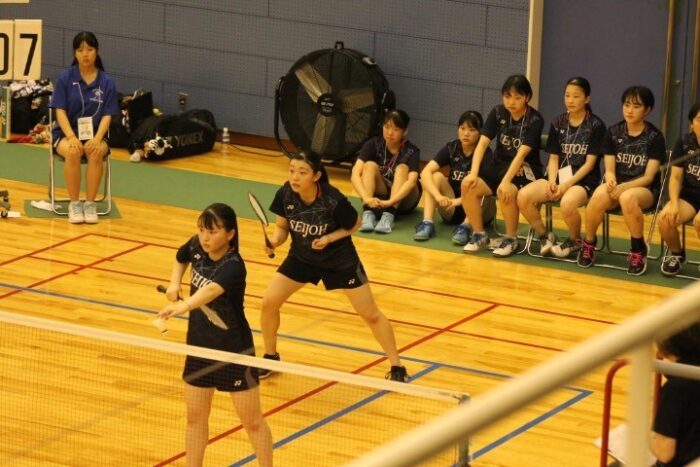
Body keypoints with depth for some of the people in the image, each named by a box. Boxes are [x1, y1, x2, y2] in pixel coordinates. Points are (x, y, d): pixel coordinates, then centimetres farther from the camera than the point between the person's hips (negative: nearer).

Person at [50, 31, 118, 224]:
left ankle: (90, 203, -22)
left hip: (95, 134, 1)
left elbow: (107, 116, -2)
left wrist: (97, 138, -21)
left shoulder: (107, 82, 1)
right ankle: (74, 204, -21)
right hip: (66, 133, -1)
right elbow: (60, 111, -6)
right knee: (73, 152, -35)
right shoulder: (65, 78, -2)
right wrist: (71, 137, -22)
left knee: (96, 153, -35)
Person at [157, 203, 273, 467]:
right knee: (195, 417, 14)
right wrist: (174, 283, 1)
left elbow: (211, 290, -50)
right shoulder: (197, 247, -8)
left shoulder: (233, 266, -28)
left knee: (252, 421, 7)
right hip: (199, 346, 6)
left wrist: (183, 306, -67)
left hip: (234, 350, -6)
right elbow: (181, 258, 19)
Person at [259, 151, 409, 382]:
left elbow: (355, 224, -12)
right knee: (268, 303, -3)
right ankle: (270, 357, 20)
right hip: (302, 257, 4)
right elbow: (282, 226, -3)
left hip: (340, 260, -4)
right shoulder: (285, 195, -20)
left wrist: (329, 238, -26)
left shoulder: (333, 200, -31)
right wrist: (274, 241, -24)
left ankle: (396, 366, 17)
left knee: (371, 314, 0)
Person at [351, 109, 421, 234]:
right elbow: (355, 174, -26)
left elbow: (412, 181, -34)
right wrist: (366, 198, -44)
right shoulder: (373, 144, -13)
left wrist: (390, 202, -50)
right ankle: (368, 213, -41)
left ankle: (389, 215, -45)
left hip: (402, 200, -1)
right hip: (378, 197, 1)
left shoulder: (411, 151, -17)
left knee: (402, 168, -28)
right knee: (370, 165, -25)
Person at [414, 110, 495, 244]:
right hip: (452, 210, 3)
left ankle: (465, 227, -42)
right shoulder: (451, 149, -3)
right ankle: (427, 223, -30)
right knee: (436, 176, -18)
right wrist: (438, 196, -33)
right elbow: (426, 172, -16)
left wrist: (460, 200, -39)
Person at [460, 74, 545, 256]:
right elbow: (482, 143, -10)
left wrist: (506, 181, -36)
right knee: (468, 184, -22)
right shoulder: (498, 113, -1)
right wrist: (474, 173, -25)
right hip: (498, 165, 5)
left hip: (525, 171, -5)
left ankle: (511, 239, -13)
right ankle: (479, 235, -6)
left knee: (506, 191, -36)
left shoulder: (535, 120, -15)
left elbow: (521, 154, -25)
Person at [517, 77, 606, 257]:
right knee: (523, 196, -23)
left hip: (584, 180, -5)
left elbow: (589, 163, -7)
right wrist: (552, 182, -11)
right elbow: (553, 158, 9)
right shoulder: (557, 124, 11)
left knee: (567, 203, -39)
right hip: (559, 177, 5)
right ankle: (544, 236, 1)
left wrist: (567, 185, -17)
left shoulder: (596, 126, -3)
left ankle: (574, 241, -6)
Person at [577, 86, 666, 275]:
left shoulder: (655, 137, -5)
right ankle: (588, 244, -11)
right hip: (617, 187, 3)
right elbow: (609, 169, 2)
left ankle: (638, 250, -19)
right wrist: (611, 181, -23)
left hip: (644, 189, -3)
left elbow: (648, 177, -9)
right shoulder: (613, 132, 5)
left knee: (628, 197, -40)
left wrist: (623, 187, -24)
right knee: (599, 195, -34)